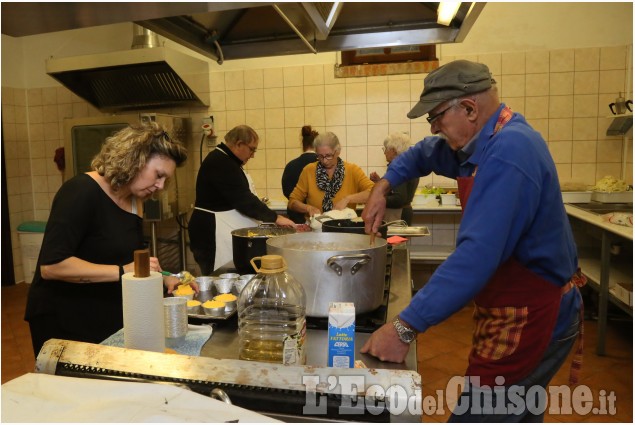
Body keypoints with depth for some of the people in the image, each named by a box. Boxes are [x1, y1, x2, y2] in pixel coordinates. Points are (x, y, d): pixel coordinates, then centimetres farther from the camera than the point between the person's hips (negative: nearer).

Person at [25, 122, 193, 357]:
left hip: (111, 319, 8)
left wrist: (163, 280, -2)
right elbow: (51, 265, -27)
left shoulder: (134, 202, 3)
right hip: (62, 322, -7)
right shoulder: (82, 191, -20)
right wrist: (122, 271, -30)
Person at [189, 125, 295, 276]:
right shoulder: (221, 164, -17)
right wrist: (275, 218, -16)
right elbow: (244, 200, -21)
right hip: (213, 236, -10)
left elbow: (239, 198, 20)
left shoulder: (224, 160, 15)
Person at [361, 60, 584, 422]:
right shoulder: (490, 141, 5)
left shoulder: (509, 151, -27)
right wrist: (383, 187, 5)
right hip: (529, 310, 10)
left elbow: (478, 255, -36)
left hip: (526, 320, -10)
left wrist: (406, 326, -36)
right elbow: (424, 154, 20)